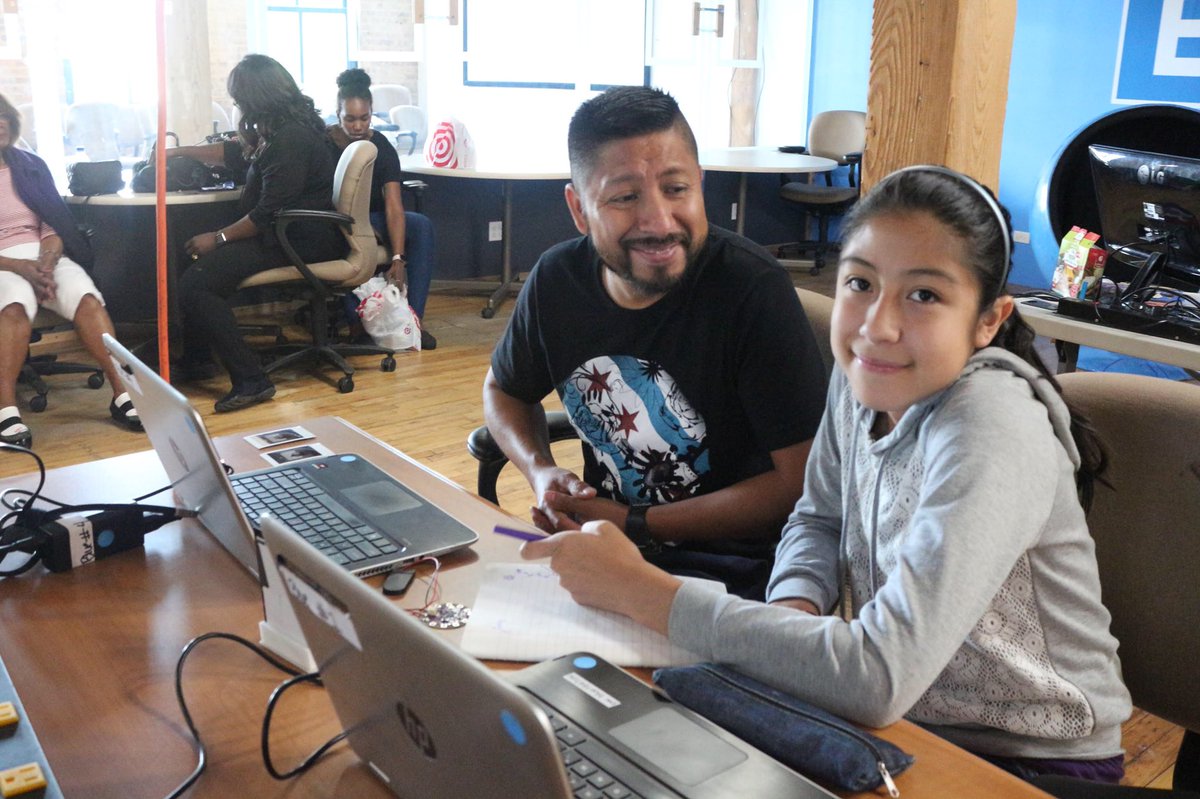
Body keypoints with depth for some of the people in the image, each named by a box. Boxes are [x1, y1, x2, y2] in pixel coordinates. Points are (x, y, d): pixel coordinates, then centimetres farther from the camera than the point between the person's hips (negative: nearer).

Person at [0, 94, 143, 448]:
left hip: (44, 256, 3)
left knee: (86, 297, -30)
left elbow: (55, 223, 9)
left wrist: (47, 261, -11)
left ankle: (122, 395, -35)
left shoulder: (31, 166, 16)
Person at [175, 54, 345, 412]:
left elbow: (268, 214, -22)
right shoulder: (280, 127, 11)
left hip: (299, 243, -11)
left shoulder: (290, 139, -22)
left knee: (195, 282, -20)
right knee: (193, 251, 20)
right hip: (284, 231, 11)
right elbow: (235, 149, 30)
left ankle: (250, 379, -16)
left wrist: (219, 238, -11)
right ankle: (196, 358, 26)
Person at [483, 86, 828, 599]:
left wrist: (633, 523, -17)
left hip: (732, 570, -4)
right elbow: (504, 390, 16)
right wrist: (541, 472, -5)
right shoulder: (558, 278, -4)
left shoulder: (754, 290, -20)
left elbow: (800, 481, -18)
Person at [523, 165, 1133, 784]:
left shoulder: (989, 433, -29)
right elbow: (819, 519, 8)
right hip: (902, 720, 6)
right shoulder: (863, 375, -7)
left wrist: (640, 590, -31)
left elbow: (876, 679, -36)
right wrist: (793, 606, -14)